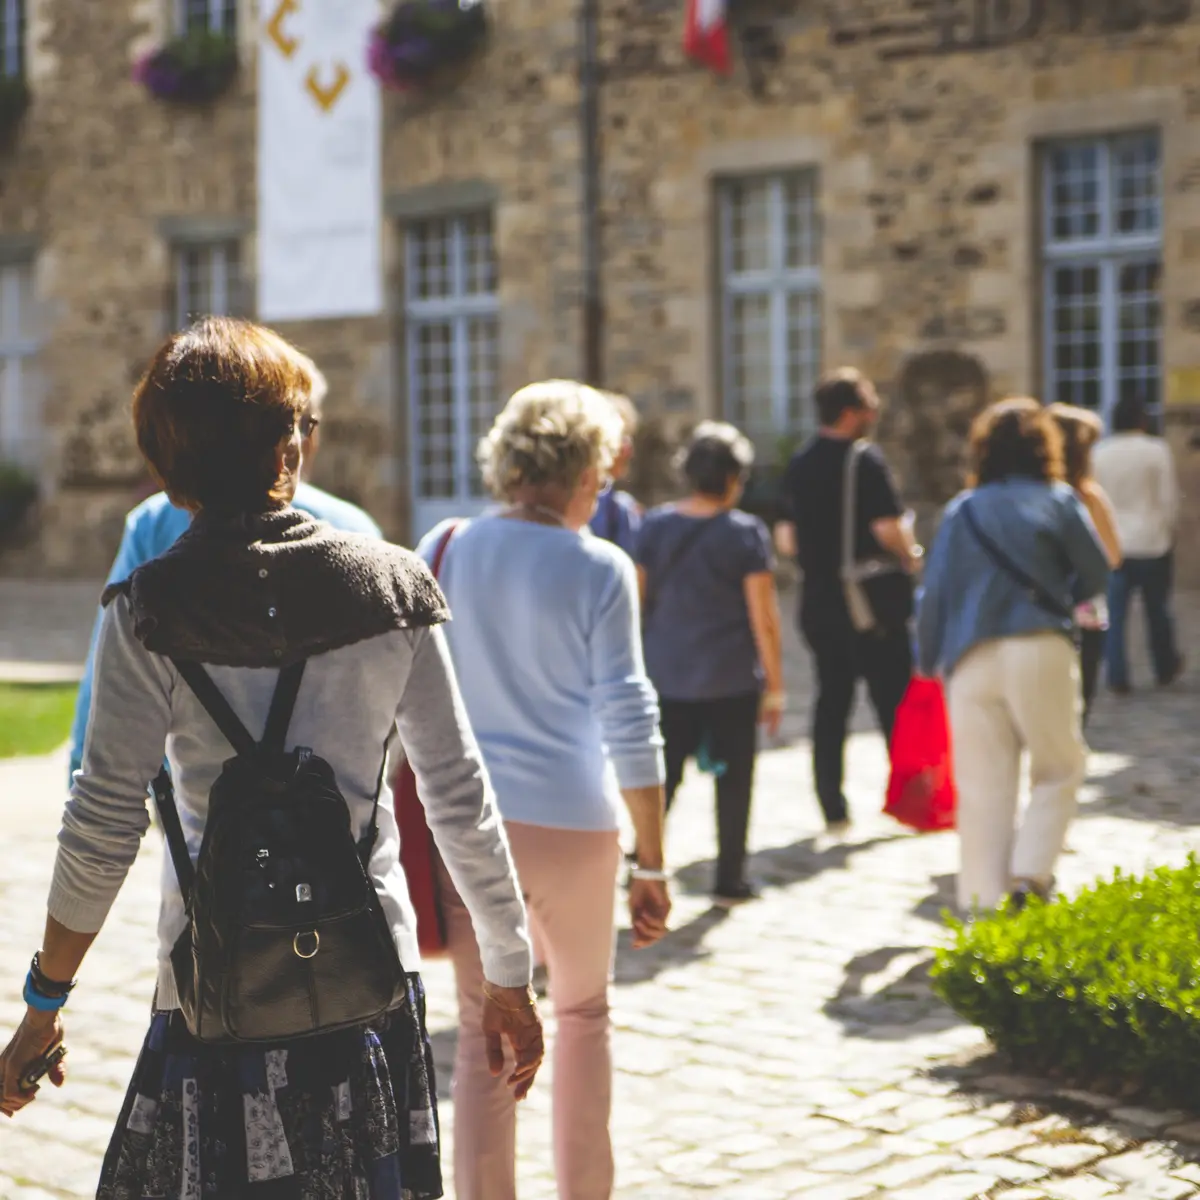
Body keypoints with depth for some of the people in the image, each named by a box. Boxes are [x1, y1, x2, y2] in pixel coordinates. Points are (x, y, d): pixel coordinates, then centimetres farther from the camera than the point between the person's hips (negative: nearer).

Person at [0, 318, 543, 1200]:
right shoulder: (392, 586, -1)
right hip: (373, 975, 2)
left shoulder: (149, 611, -7)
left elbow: (103, 827, -8)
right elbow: (460, 799, 0)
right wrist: (508, 972, 10)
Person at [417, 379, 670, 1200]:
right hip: (571, 824, -2)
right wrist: (652, 865, -4)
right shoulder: (599, 569, -8)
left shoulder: (444, 552, 2)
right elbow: (629, 724, -9)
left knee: (485, 1033, 8)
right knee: (584, 1014, 19)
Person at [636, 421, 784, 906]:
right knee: (733, 779, 7)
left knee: (663, 775, 11)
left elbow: (637, 598, 9)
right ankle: (729, 880, 12)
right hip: (733, 681, -3)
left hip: (667, 674, 3)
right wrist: (775, 685, -2)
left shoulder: (656, 526, 4)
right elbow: (764, 617, -8)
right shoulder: (746, 533, -7)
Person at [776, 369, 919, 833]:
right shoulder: (866, 460, -13)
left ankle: (833, 808, 8)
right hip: (873, 601, -6)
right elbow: (889, 529, -20)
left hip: (819, 600, 6)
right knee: (893, 700, 3)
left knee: (831, 701, 9)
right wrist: (910, 556, -1)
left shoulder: (799, 464, 8)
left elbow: (786, 539, 10)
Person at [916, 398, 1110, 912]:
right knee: (1059, 769, 12)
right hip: (1040, 651, -2)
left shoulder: (961, 509, 10)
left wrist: (928, 658, 16)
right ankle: (1030, 874, -3)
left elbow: (934, 592, 7)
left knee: (983, 788, 5)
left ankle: (984, 899, 5)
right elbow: (1097, 572, 5)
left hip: (972, 661, 2)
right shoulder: (1058, 501, 4)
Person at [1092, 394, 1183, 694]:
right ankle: (1166, 669, 27)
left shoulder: (1098, 454, 0)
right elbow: (1168, 498, -6)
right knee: (1157, 610, 13)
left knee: (1114, 614, 2)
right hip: (1151, 543, -2)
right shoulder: (1157, 450, -8)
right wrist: (1168, 531, 9)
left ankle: (1117, 678, -1)